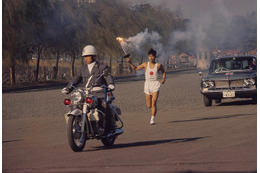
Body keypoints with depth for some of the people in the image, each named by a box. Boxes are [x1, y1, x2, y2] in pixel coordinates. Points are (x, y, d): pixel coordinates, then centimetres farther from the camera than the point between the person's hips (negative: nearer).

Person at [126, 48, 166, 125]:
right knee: (149, 105, 5)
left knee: (153, 102, -18)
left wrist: (163, 79, -2)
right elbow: (135, 68, 15)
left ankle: (153, 118, -14)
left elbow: (163, 72, 16)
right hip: (147, 84, 2)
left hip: (155, 84, -2)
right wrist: (130, 62, 3)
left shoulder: (158, 65, 1)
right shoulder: (145, 65, 5)